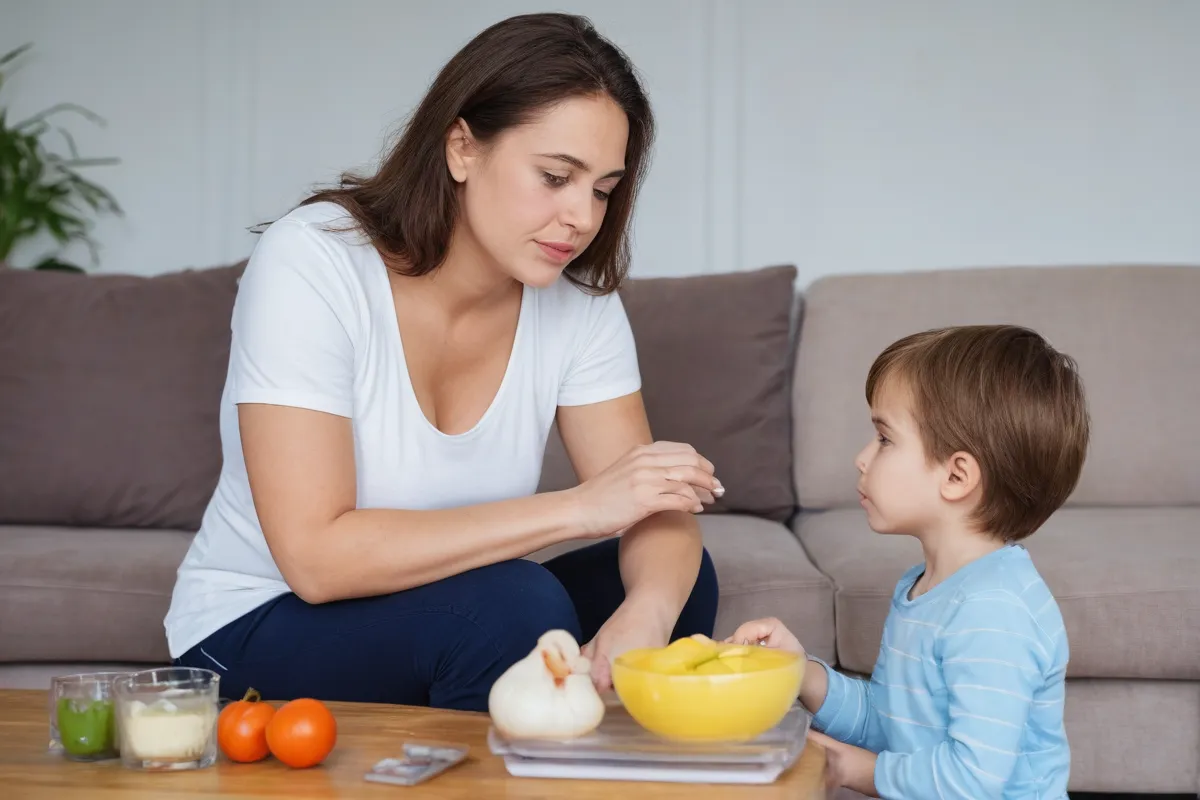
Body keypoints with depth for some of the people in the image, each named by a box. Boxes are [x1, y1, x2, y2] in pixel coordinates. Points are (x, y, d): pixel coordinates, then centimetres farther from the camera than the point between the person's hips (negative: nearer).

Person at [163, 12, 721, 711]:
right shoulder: (310, 266, -22)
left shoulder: (578, 299, -6)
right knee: (518, 607, -30)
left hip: (457, 618, 5)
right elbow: (315, 556, -29)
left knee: (677, 577, -16)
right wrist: (577, 509, -31)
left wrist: (644, 616, -36)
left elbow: (654, 511, -11)